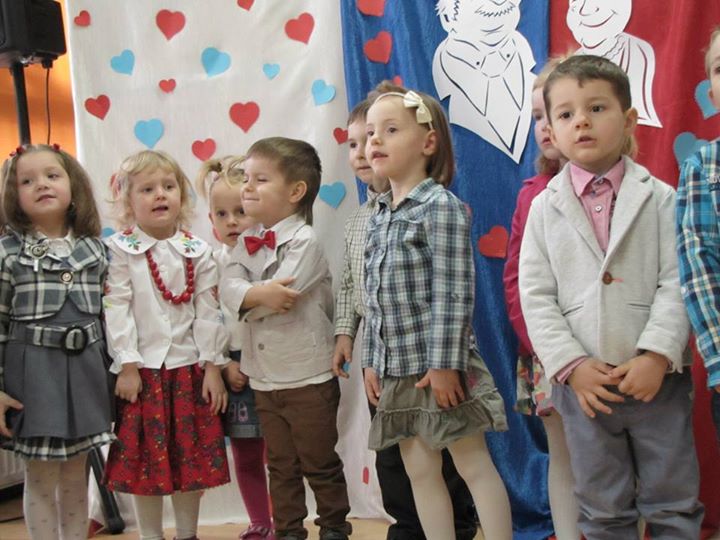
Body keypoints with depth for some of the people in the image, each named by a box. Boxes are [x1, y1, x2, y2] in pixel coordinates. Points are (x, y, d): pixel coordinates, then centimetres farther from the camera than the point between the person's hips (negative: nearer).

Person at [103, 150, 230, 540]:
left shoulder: (197, 252, 2)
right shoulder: (119, 251, -4)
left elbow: (208, 313, 1)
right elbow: (116, 311, -7)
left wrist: (212, 368, -1)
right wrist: (127, 366, -10)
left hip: (189, 367, 2)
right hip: (142, 369, -2)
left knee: (192, 457, 9)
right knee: (144, 458, 6)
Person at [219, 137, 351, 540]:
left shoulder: (305, 241, -14)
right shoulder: (248, 242, 6)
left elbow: (278, 299, -25)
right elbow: (228, 287, -10)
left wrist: (247, 296, -10)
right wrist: (259, 293, -27)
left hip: (309, 377, -6)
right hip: (264, 378, 6)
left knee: (319, 462, 7)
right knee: (281, 465, 16)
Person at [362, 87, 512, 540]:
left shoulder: (441, 206, -11)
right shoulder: (378, 217, 12)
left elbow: (454, 293, -17)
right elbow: (375, 298, 13)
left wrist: (445, 363, -20)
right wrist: (372, 362, 11)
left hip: (440, 364, -8)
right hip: (396, 368, 8)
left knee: (474, 466, 2)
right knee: (420, 470, 13)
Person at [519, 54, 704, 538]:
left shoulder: (660, 198, 0)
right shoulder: (545, 207, 3)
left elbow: (677, 283, -6)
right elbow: (536, 295, -2)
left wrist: (656, 358, -17)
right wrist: (572, 365, -12)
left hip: (658, 378, -1)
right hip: (583, 383, 1)